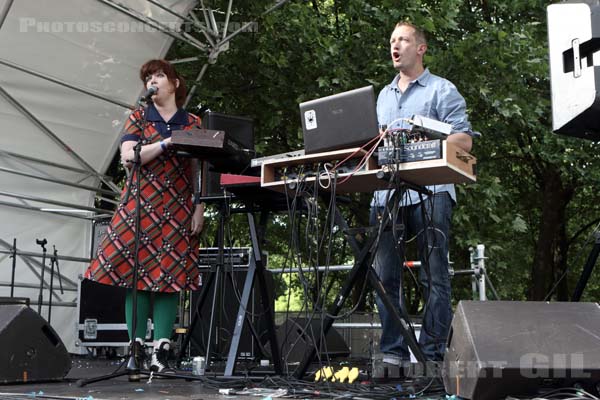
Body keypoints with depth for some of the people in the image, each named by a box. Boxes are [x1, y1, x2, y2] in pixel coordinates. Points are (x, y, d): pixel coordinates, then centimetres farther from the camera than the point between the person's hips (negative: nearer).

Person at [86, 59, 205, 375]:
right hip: (140, 206, 0)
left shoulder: (193, 124, 11)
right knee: (137, 272, -6)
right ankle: (136, 349, -1)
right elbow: (128, 158, -5)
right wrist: (167, 142, -12)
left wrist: (199, 210, -1)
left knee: (170, 276, -3)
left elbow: (199, 172, 8)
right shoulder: (138, 119, 11)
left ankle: (161, 352, -1)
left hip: (179, 210, 0)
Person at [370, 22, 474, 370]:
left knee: (434, 276, -4)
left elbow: (464, 140, -4)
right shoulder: (383, 96, 25)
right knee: (386, 276, 2)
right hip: (387, 193, 6)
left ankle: (432, 353, -1)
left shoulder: (442, 90, 6)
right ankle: (393, 351, 9)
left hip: (430, 193, -6)